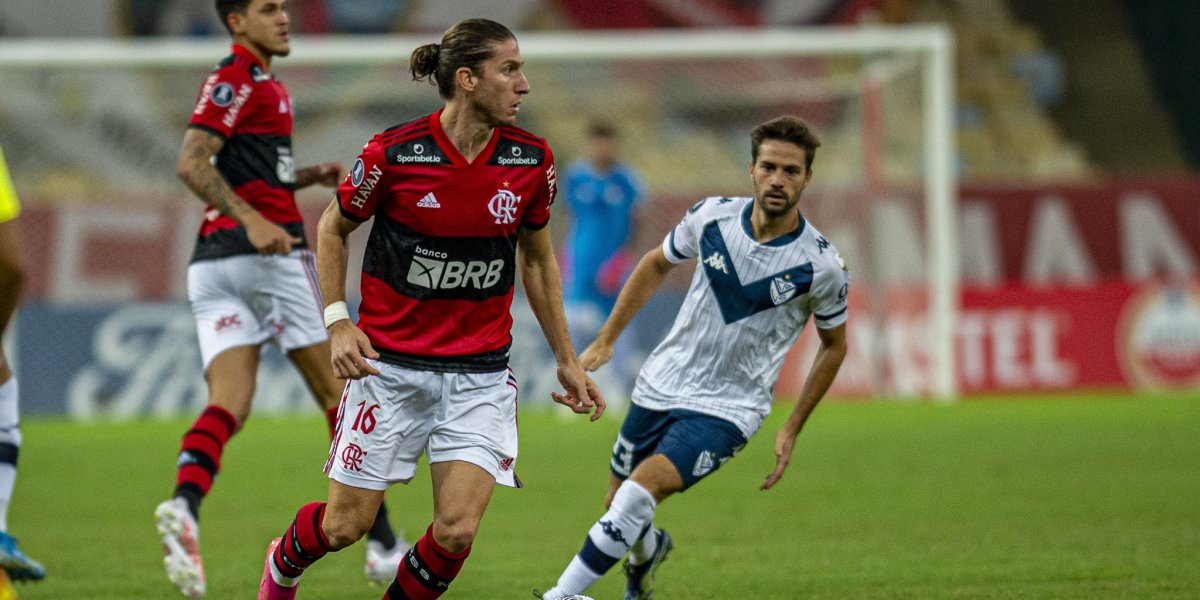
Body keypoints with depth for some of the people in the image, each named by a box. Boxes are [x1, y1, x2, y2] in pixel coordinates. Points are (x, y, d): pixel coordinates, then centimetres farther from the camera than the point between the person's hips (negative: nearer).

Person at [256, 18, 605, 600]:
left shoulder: (532, 159, -4)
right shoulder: (393, 153, -14)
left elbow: (537, 257, 11)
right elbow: (332, 229, 3)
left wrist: (566, 359, 13)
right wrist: (338, 323, -8)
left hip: (480, 372, 2)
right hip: (391, 365, -2)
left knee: (456, 531, -13)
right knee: (344, 527, 5)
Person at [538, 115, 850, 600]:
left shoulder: (820, 265, -15)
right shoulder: (712, 217, -9)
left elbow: (834, 345, 3)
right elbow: (656, 265, 12)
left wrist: (792, 430, 2)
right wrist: (605, 341, 10)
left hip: (727, 409, -4)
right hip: (662, 386, 4)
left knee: (637, 494, -24)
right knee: (619, 507, 14)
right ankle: (647, 551, 50)